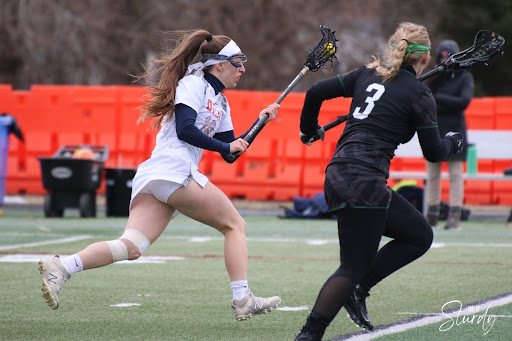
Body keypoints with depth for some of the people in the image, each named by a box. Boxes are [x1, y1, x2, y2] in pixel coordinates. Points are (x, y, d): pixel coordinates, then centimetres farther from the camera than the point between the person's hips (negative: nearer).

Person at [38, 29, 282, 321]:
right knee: (235, 224, 0)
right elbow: (185, 129, -12)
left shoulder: (220, 102, 29)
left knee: (132, 247, -9)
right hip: (175, 171, -9)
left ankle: (62, 267, -24)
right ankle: (243, 300, -6)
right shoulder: (194, 83, 1)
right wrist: (226, 146, -5)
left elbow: (230, 152, 29)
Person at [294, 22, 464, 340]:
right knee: (353, 267, -3)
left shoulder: (368, 74, 13)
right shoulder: (419, 94, -4)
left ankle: (357, 290, 10)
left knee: (420, 235, 18)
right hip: (363, 184, -8)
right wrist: (453, 142, 22)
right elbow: (434, 152, 0)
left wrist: (309, 129, 25)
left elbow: (316, 92, 9)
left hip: (339, 175, 8)